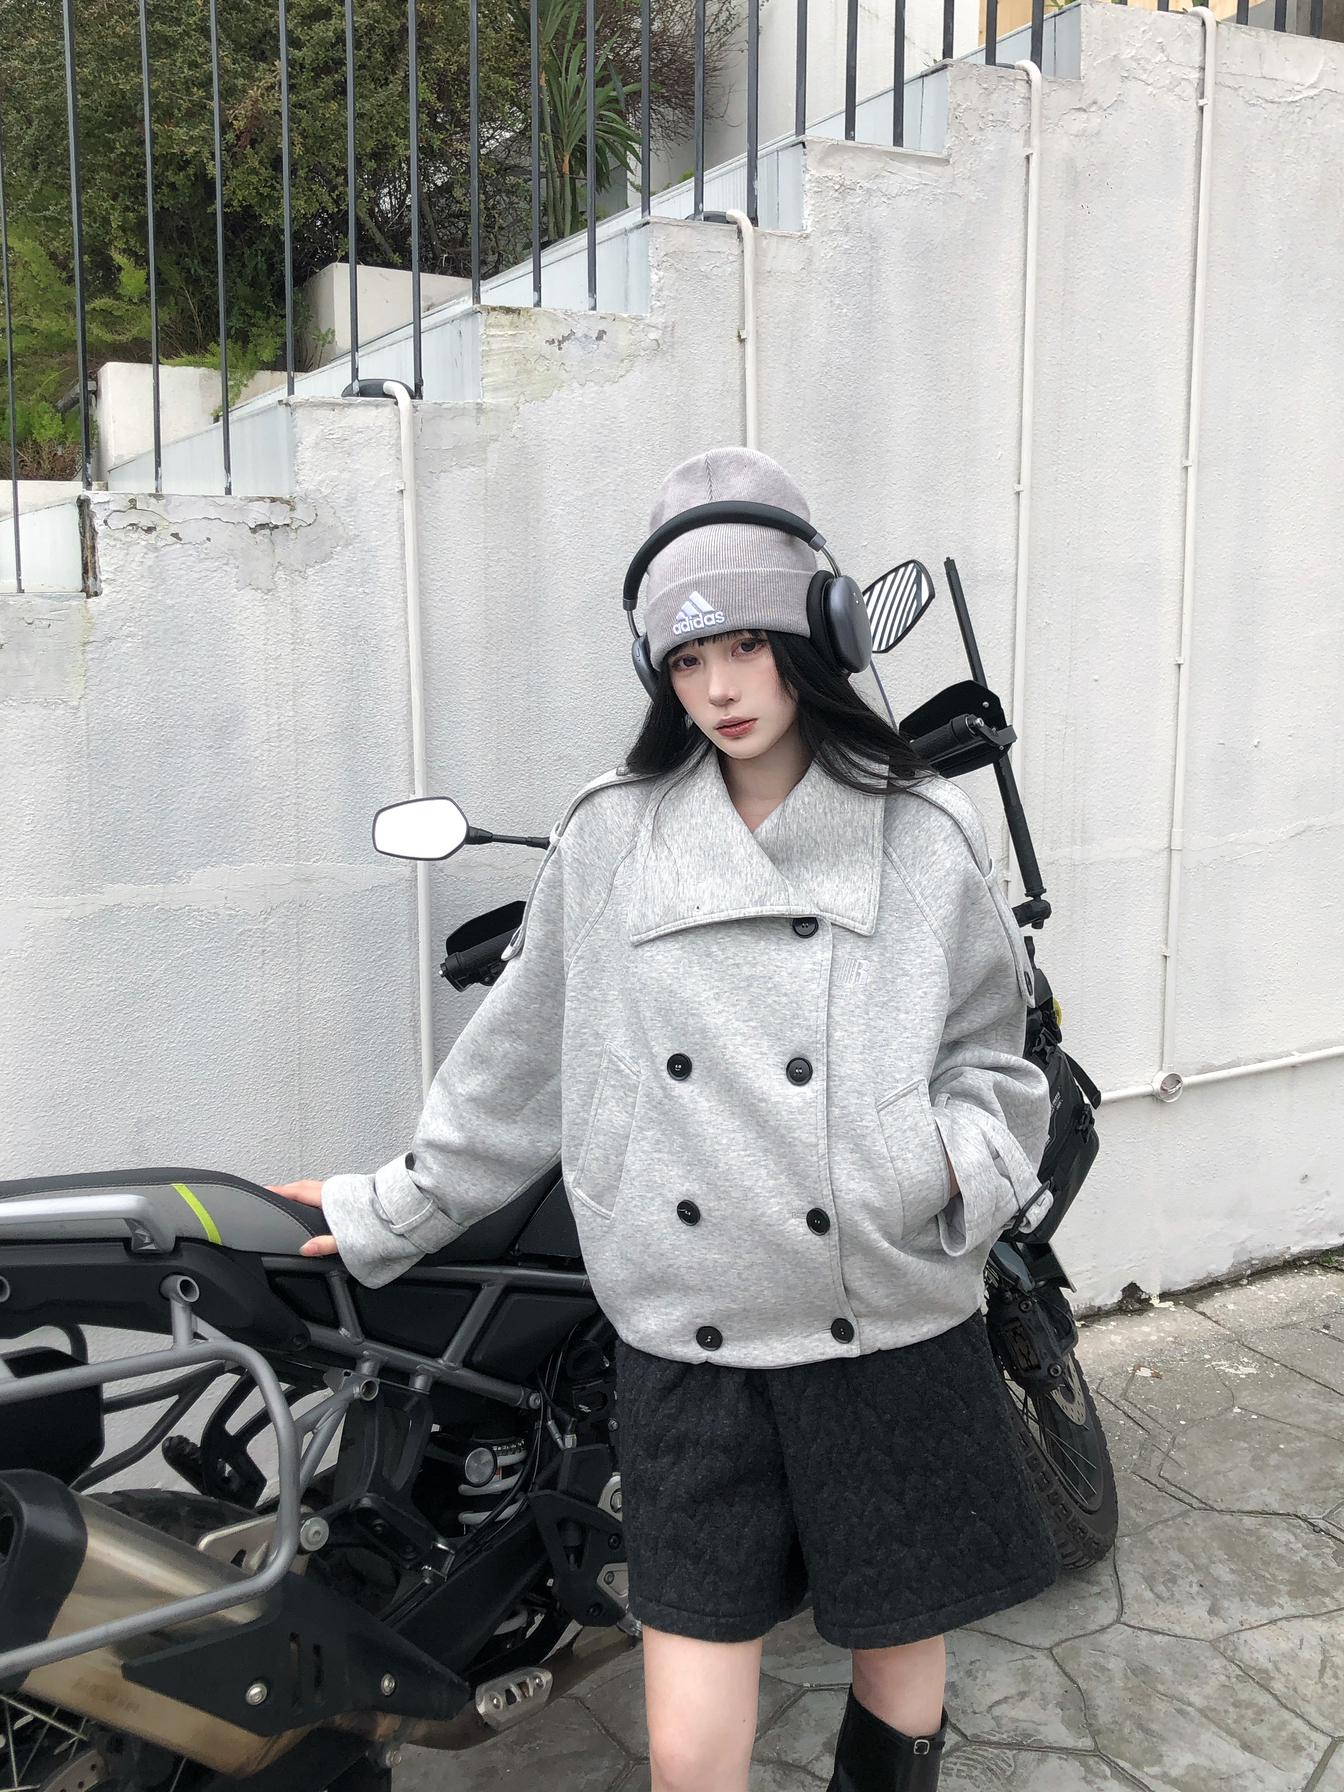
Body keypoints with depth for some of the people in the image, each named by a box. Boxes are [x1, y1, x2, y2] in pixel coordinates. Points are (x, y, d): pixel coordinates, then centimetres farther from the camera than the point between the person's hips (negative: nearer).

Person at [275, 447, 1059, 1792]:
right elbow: (516, 1064, 13)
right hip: (685, 1341, 1)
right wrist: (388, 1212, 18)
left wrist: (962, 1160, -15)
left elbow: (990, 1055, 6)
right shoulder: (608, 840, 3)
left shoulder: (925, 834, -1)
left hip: (888, 1335, 0)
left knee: (900, 1676, 17)